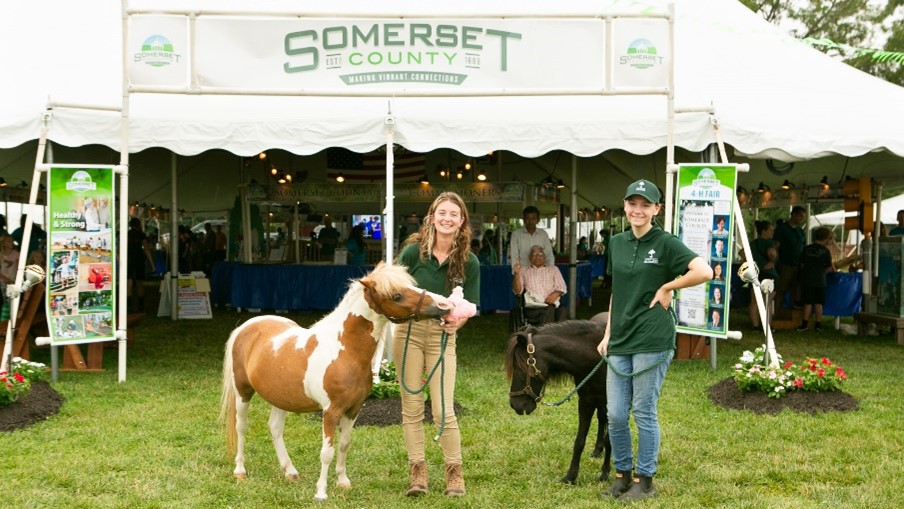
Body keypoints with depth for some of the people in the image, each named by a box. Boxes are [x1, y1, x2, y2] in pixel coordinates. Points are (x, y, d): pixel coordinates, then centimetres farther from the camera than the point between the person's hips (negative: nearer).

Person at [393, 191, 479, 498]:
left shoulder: (469, 262, -4)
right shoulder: (413, 251, -5)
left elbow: (469, 306, 1)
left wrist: (456, 321, -18)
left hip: (443, 335, 0)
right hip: (409, 331, 1)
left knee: (443, 410, -5)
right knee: (412, 407, 6)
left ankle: (454, 472, 12)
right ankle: (417, 472, 17)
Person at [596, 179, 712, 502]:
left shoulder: (666, 243, -6)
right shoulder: (616, 243, 12)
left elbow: (705, 272, -18)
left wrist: (667, 287, -11)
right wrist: (608, 334, 15)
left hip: (652, 340, -5)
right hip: (620, 341, 6)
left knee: (644, 412, 2)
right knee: (615, 414, 6)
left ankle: (644, 480, 15)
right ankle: (622, 475, 24)